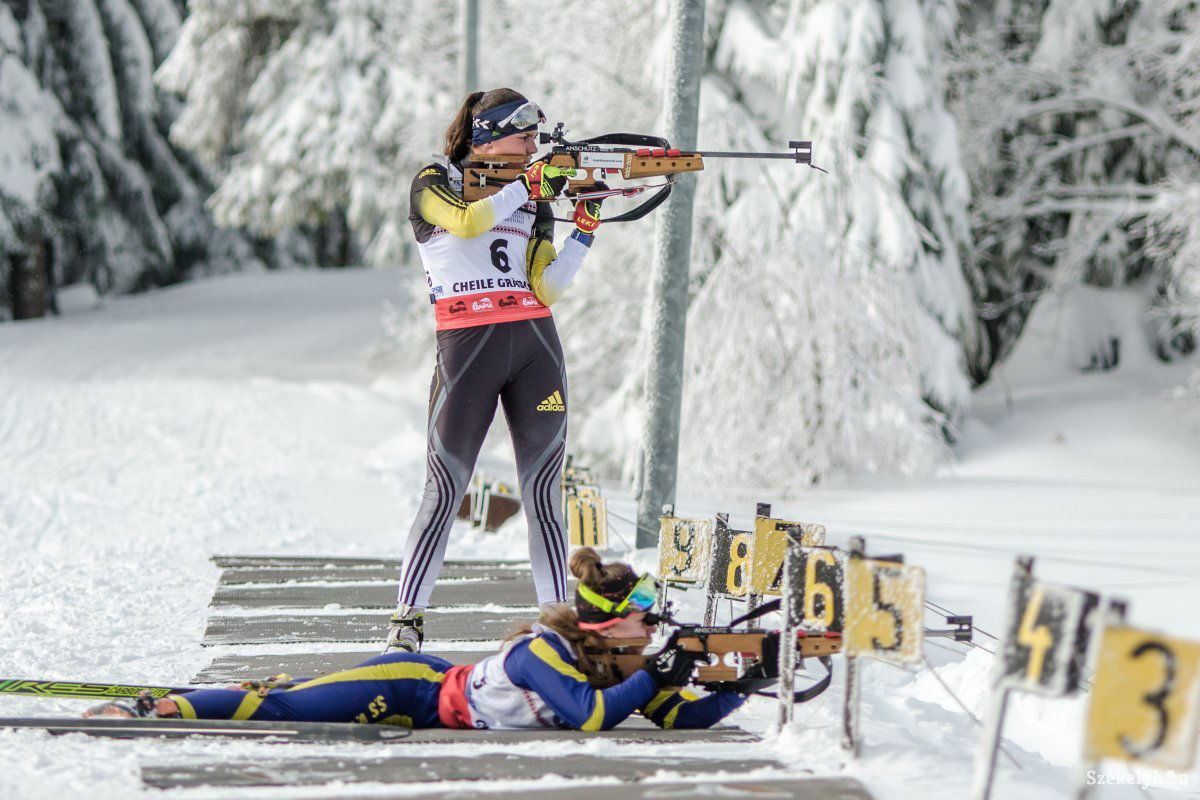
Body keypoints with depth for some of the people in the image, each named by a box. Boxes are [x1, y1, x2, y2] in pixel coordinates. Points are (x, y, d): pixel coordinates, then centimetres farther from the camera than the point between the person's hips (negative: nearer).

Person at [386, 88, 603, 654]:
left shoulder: (533, 200, 17)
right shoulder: (434, 183, 4)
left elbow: (547, 289, 7)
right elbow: (466, 221, -19)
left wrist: (585, 228, -2)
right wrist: (529, 186, -15)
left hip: (535, 343, 4)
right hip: (467, 345, -4)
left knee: (542, 485, 2)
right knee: (446, 486, -6)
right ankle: (406, 619, -1)